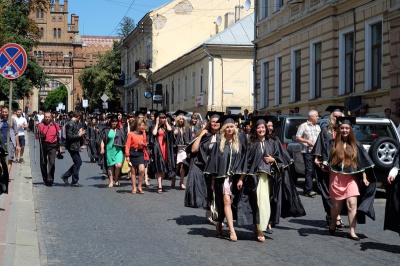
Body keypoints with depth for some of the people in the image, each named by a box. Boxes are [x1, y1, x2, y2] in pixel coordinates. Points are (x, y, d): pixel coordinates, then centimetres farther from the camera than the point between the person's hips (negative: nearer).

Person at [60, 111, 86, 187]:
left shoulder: (74, 123, 12)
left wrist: (80, 132, 9)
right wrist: (79, 134, -15)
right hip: (72, 146, -10)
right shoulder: (70, 124, -18)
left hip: (75, 146, 10)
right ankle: (74, 182, 6)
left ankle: (65, 176, 21)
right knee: (77, 163, -3)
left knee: (78, 162, 15)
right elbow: (70, 136, -23)